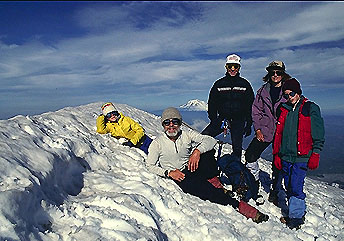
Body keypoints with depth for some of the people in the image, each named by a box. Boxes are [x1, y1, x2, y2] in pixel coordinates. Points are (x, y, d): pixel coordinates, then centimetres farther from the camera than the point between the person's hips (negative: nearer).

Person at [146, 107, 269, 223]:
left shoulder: (187, 134, 0)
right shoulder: (157, 143, -3)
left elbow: (211, 140, -10)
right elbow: (150, 166, -1)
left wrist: (197, 151, -28)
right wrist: (169, 172, -15)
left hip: (193, 168, 3)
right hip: (181, 176, -2)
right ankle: (238, 205, -31)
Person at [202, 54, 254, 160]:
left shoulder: (245, 84, 7)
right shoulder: (219, 84, 8)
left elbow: (250, 106, 7)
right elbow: (212, 104, 10)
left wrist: (249, 124, 0)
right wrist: (213, 121, 0)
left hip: (239, 120, -1)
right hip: (222, 118, 1)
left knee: (237, 146, -5)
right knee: (204, 136, -14)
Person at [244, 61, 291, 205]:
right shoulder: (263, 91, 7)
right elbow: (256, 111, 8)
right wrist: (258, 129, -1)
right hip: (264, 131, 2)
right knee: (250, 155, -5)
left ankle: (275, 193, 22)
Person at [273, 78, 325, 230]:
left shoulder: (311, 109, -1)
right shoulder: (283, 110, 12)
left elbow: (318, 136, -2)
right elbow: (278, 134, 16)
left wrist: (315, 156, -8)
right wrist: (276, 154, 11)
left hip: (301, 157, -5)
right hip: (285, 156, 5)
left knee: (296, 188, -9)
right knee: (289, 187, 9)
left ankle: (296, 218, 5)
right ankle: (300, 212, 26)